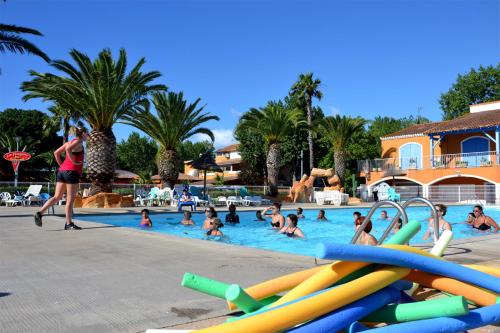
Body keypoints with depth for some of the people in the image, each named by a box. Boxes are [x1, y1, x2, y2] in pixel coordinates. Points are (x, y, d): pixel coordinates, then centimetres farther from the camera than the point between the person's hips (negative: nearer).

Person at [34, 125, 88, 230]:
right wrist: (74, 162, -16)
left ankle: (40, 213, -3)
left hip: (62, 171, 8)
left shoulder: (69, 142, 20)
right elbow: (68, 149, -23)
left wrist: (61, 165, 16)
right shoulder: (79, 142, -4)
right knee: (70, 199, -2)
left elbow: (56, 153, 17)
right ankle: (68, 224, 2)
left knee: (57, 197, 10)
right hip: (72, 172, -8)